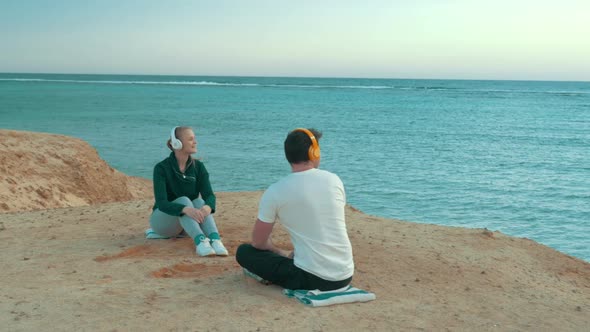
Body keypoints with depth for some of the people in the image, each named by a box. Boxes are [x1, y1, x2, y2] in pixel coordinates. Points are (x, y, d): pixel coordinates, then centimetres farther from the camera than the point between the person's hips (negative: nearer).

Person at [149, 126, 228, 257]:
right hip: (163, 220, -3)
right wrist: (186, 209, -47)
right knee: (184, 200, -32)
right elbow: (161, 203, -28)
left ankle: (215, 240, -51)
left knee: (199, 202, -29)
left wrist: (207, 207, -41)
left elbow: (209, 195, -15)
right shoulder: (161, 168, -16)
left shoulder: (198, 166, -4)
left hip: (188, 222, 3)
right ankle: (200, 241, -54)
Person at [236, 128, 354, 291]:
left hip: (312, 279, -4)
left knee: (244, 252, 10)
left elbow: (258, 242, 2)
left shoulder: (275, 192, -9)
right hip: (345, 277, 4)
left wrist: (284, 253, 21)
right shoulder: (334, 180, 2)